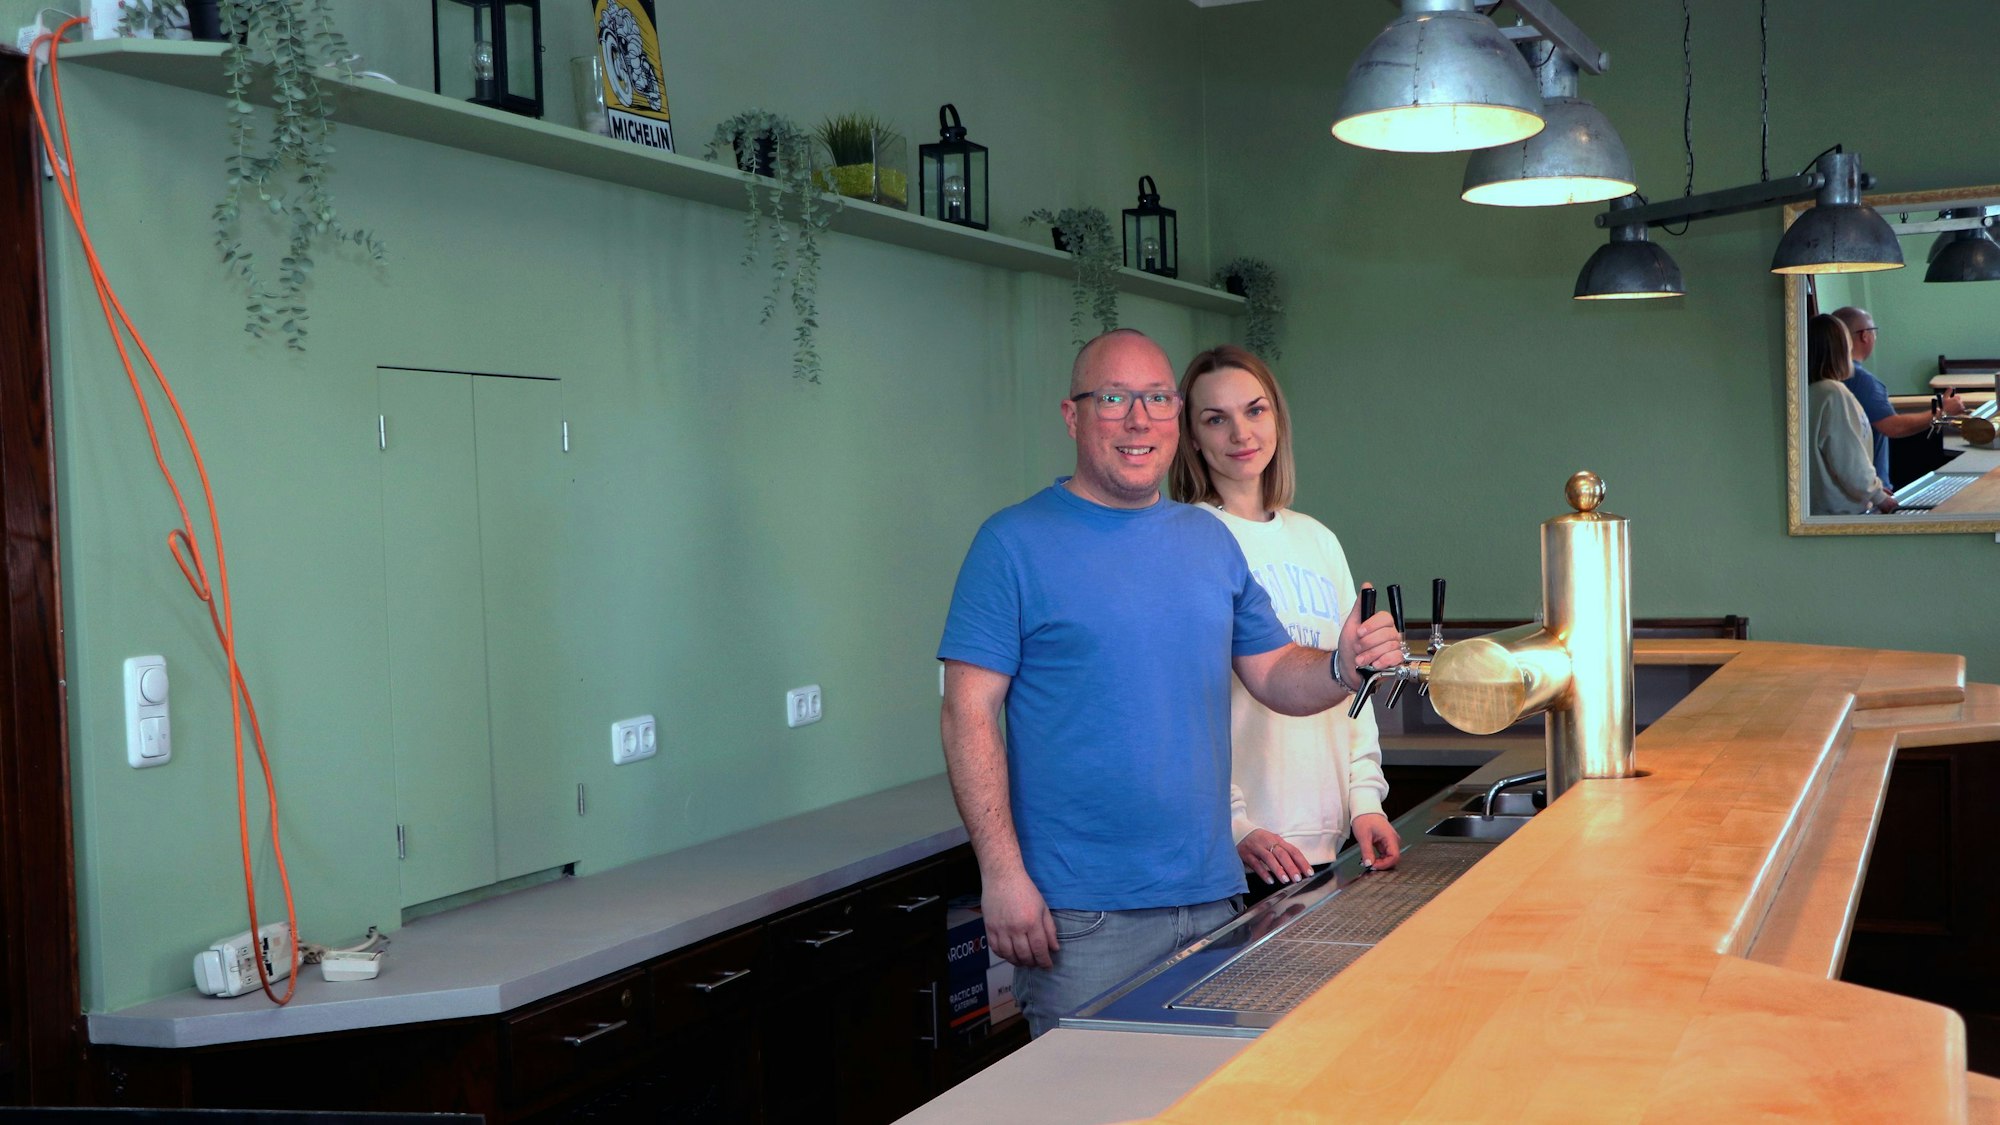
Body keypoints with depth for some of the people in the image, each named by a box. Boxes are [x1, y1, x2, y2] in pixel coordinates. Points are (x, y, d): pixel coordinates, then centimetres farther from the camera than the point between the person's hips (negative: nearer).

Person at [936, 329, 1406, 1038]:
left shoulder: (1211, 541, 12)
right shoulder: (1015, 543, -6)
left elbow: (1275, 676, 14)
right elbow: (970, 717, -10)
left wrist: (1343, 667, -9)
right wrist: (1002, 873, -17)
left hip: (1213, 899, 5)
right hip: (1081, 916, -5)